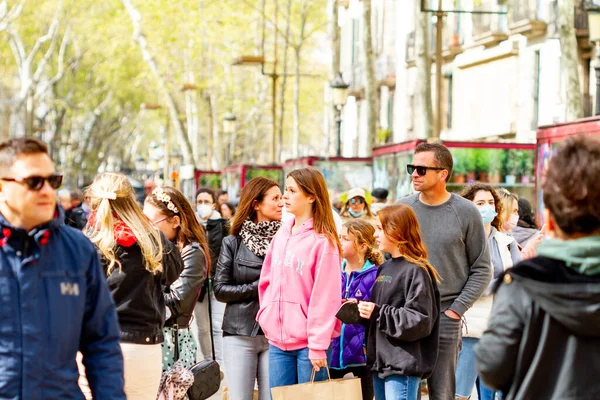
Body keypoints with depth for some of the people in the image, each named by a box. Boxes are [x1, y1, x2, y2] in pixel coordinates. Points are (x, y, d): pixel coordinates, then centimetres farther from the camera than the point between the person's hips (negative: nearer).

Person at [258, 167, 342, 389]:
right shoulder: (282, 235, 10)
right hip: (278, 340, 7)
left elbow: (325, 297, -14)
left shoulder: (323, 241, -11)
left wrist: (318, 345, -15)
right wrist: (266, 314, 8)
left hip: (308, 344, -6)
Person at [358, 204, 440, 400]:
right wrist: (361, 308, 2)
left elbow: (420, 321, -18)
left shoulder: (416, 271, -12)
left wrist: (378, 314, -18)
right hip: (380, 362, 9)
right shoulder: (384, 269, 15)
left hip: (404, 367, -9)